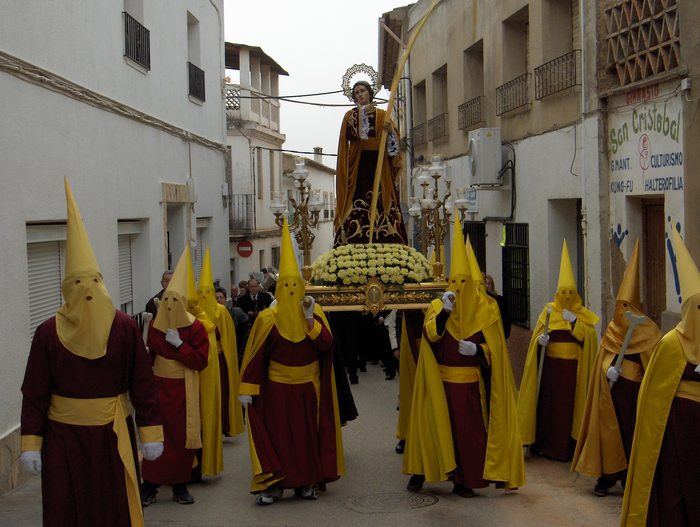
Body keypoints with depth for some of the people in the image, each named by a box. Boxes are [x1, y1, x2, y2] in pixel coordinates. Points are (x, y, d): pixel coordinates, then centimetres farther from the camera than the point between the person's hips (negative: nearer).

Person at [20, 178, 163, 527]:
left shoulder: (125, 328, -5)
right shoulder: (48, 333, -4)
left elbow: (143, 383, -4)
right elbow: (35, 393, -2)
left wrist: (151, 433, -6)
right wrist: (31, 444, -5)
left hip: (113, 433, 0)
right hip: (63, 436, 0)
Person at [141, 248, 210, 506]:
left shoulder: (195, 328, -6)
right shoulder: (155, 325, 4)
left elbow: (201, 361, -11)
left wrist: (179, 344, -19)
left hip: (183, 390, -2)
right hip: (159, 386, 2)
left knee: (182, 436, 4)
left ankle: (180, 485, 16)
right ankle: (150, 484, 7)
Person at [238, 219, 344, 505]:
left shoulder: (315, 313, 0)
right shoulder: (268, 318, -6)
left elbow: (326, 344, -11)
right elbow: (256, 355, -6)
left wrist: (309, 318, -18)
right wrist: (248, 389, -9)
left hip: (309, 386, 2)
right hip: (277, 387, -2)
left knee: (307, 434, 9)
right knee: (277, 434, 0)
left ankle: (307, 482, 19)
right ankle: (271, 485, 5)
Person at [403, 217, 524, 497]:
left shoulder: (484, 310, 1)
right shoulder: (438, 306, 2)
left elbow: (494, 348, 1)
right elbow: (430, 334, -15)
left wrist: (476, 350, -17)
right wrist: (444, 311, -28)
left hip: (470, 383, 0)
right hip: (441, 380, 0)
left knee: (468, 430, 2)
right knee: (434, 426, 4)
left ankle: (464, 480, 12)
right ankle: (421, 470, 19)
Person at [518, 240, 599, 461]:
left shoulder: (583, 314, 5)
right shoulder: (548, 311, 7)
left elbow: (591, 337, -7)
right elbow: (536, 336, 4)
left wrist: (574, 321, -16)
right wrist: (540, 340, -17)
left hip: (574, 368, -1)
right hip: (551, 366, 1)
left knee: (570, 405, 0)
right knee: (548, 403, 1)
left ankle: (568, 447, 8)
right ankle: (545, 444, 10)